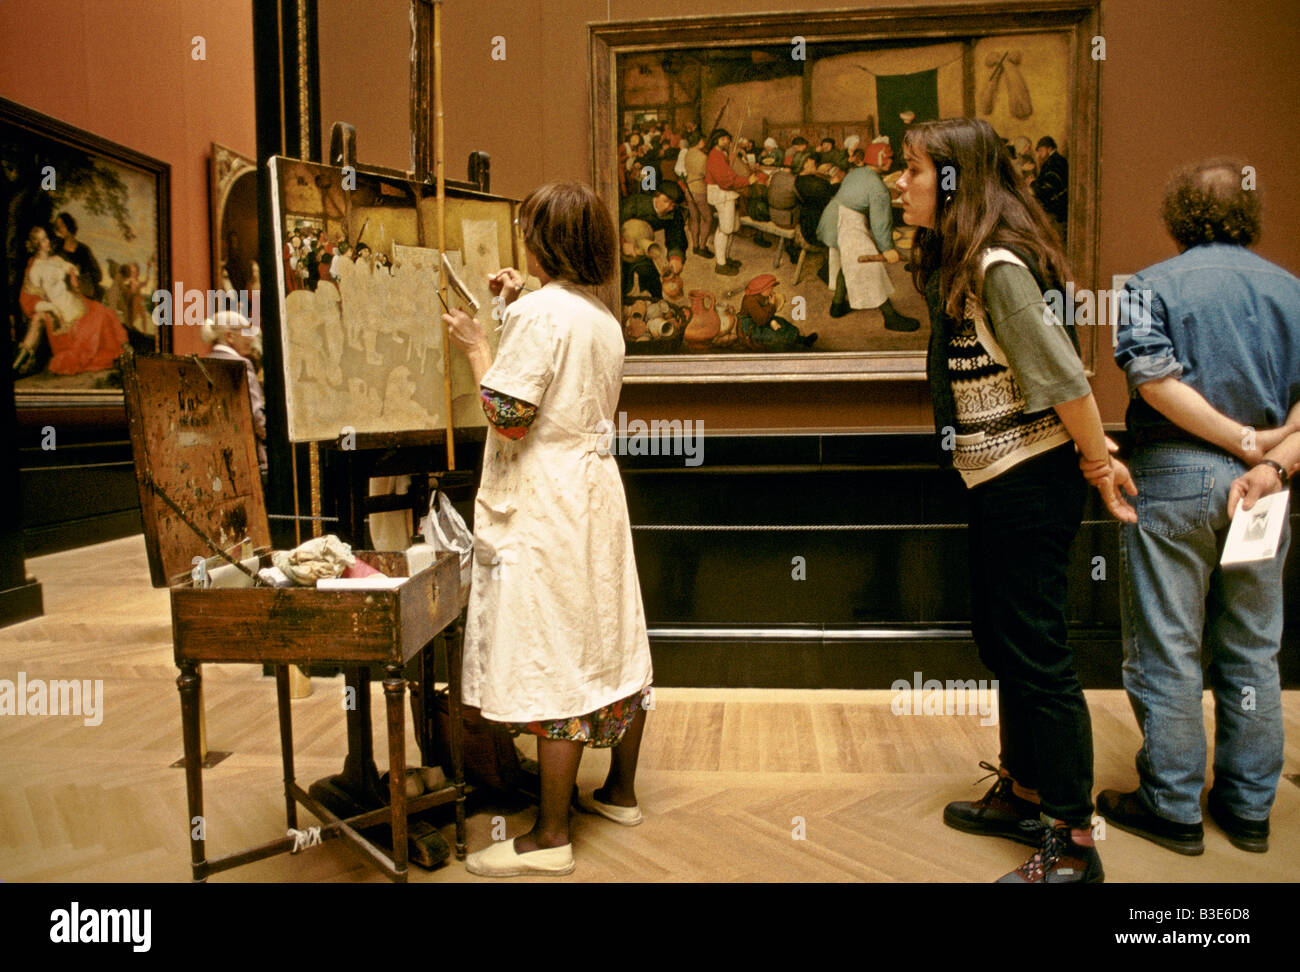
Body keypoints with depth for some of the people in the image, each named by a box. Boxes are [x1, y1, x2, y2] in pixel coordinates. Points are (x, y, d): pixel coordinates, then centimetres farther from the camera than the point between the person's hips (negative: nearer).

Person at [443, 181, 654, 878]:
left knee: (553, 662, -4)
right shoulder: (603, 317, 11)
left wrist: (476, 345, -5)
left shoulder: (540, 311, -15)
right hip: (597, 491, 9)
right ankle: (621, 791, 31)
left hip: (546, 508, -9)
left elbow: (508, 416, -19)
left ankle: (550, 837, 7)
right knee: (611, 641, 15)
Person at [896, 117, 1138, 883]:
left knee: (1036, 654, -2)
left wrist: (1101, 462, -12)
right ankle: (1022, 796, 35)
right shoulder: (957, 264, 11)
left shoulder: (999, 265, -19)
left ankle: (1073, 844, 13)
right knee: (1001, 641, 18)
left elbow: (1062, 375, -21)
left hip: (1031, 480, -10)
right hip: (997, 479, 10)